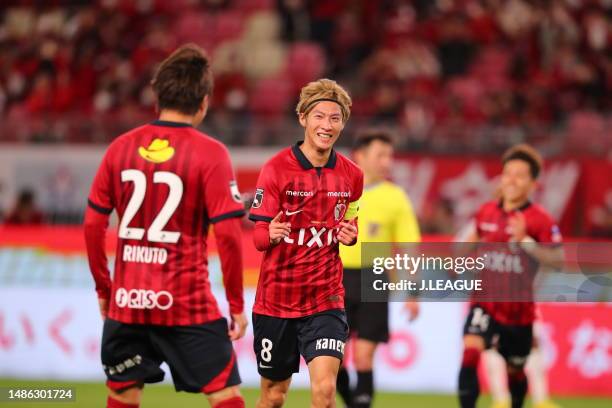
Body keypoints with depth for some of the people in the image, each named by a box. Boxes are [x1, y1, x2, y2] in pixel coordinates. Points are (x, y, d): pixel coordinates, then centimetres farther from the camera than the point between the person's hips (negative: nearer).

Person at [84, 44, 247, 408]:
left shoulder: (122, 147, 4)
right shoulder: (210, 153, -8)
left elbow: (93, 225, 6)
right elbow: (228, 234, -12)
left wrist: (103, 288, 17)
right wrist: (237, 305, -4)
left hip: (127, 301, 4)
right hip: (189, 306, -4)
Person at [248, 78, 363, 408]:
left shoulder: (351, 175, 3)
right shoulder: (276, 168, -7)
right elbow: (258, 237, -7)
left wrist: (350, 235, -5)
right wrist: (272, 234, -31)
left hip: (326, 298, 1)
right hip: (276, 296, -1)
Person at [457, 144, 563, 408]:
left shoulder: (540, 220, -11)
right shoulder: (486, 212, 1)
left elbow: (558, 260, -21)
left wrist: (525, 241, -32)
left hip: (519, 310, -2)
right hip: (485, 304, 2)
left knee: (514, 372, 14)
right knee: (470, 354, -23)